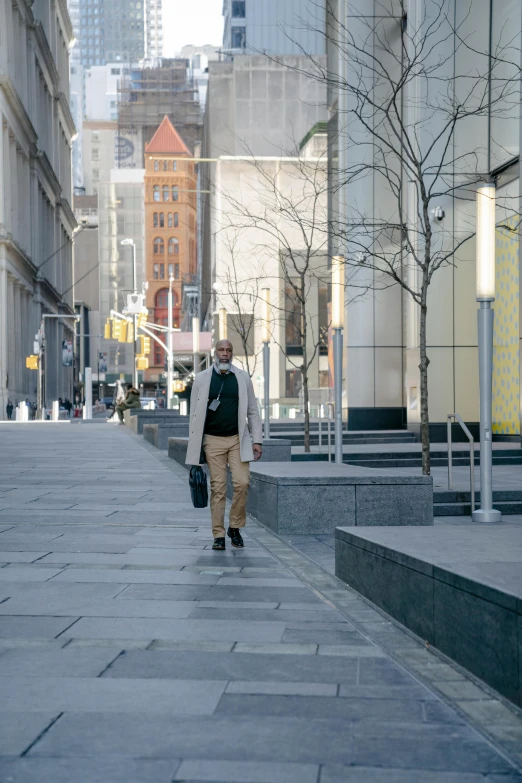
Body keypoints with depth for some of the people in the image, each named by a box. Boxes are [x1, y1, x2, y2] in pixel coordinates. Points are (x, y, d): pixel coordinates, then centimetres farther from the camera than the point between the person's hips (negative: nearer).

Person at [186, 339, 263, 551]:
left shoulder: (243, 378, 7)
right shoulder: (202, 378, 4)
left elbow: (252, 411, 10)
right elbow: (195, 413, 5)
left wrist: (257, 440, 3)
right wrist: (194, 446, 1)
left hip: (238, 439, 1)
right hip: (213, 440, -1)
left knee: (242, 483, -10)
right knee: (218, 488, -2)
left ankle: (235, 528, 9)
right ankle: (218, 535, 4)